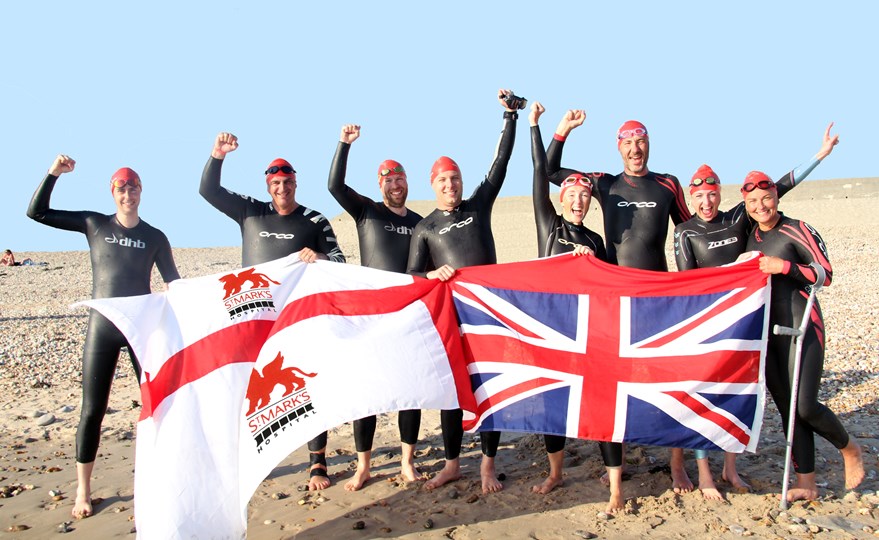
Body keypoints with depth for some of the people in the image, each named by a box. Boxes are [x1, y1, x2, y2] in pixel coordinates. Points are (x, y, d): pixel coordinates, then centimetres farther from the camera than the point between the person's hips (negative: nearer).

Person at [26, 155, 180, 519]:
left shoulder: (155, 237, 5)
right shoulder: (94, 225, 3)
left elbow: (173, 282, 10)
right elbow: (37, 212, 2)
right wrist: (53, 173, -8)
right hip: (102, 326, -1)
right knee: (92, 410, 1)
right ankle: (83, 491, 12)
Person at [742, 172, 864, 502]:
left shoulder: (797, 230, -5)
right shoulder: (752, 239, 13)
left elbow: (826, 275, -8)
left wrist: (784, 266, -17)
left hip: (801, 327, -6)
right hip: (766, 332, 6)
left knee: (805, 407, -11)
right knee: (788, 409, 6)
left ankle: (849, 448, 18)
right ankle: (806, 484, 14)